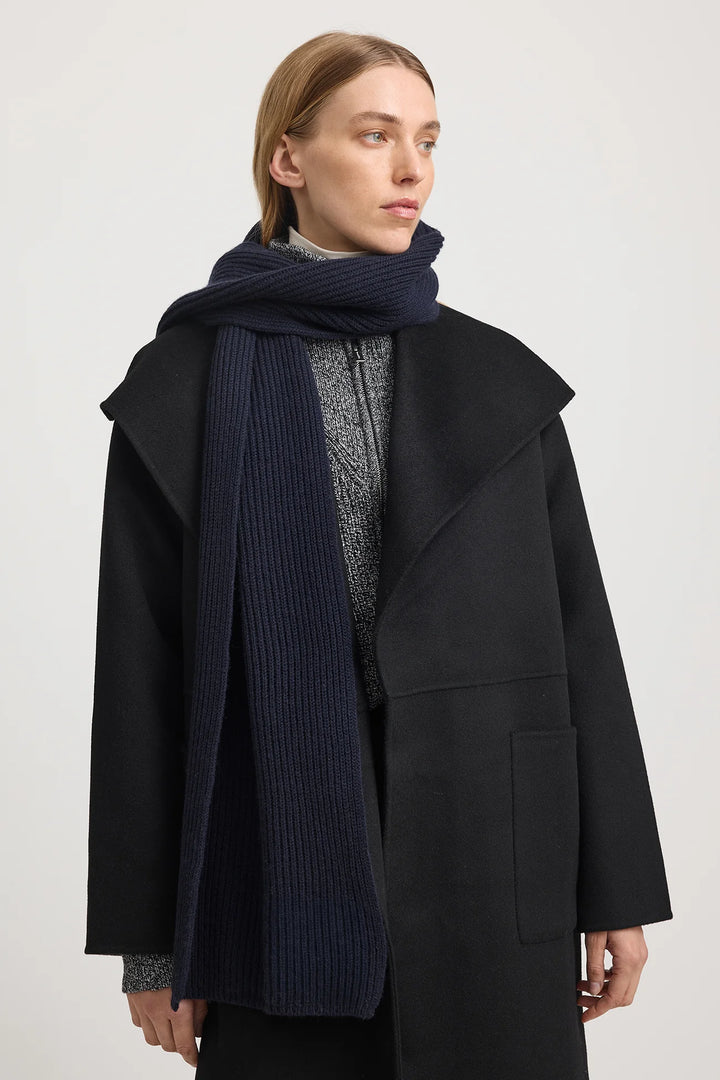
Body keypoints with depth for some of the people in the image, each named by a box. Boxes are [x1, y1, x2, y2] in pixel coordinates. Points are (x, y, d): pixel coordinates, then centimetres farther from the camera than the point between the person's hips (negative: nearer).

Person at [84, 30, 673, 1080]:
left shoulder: (497, 378, 6)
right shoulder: (185, 384, 1)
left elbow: (577, 632, 6)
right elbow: (142, 670, 0)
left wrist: (616, 888, 3)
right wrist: (151, 940, -1)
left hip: (486, 877, 2)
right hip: (280, 885, -1)